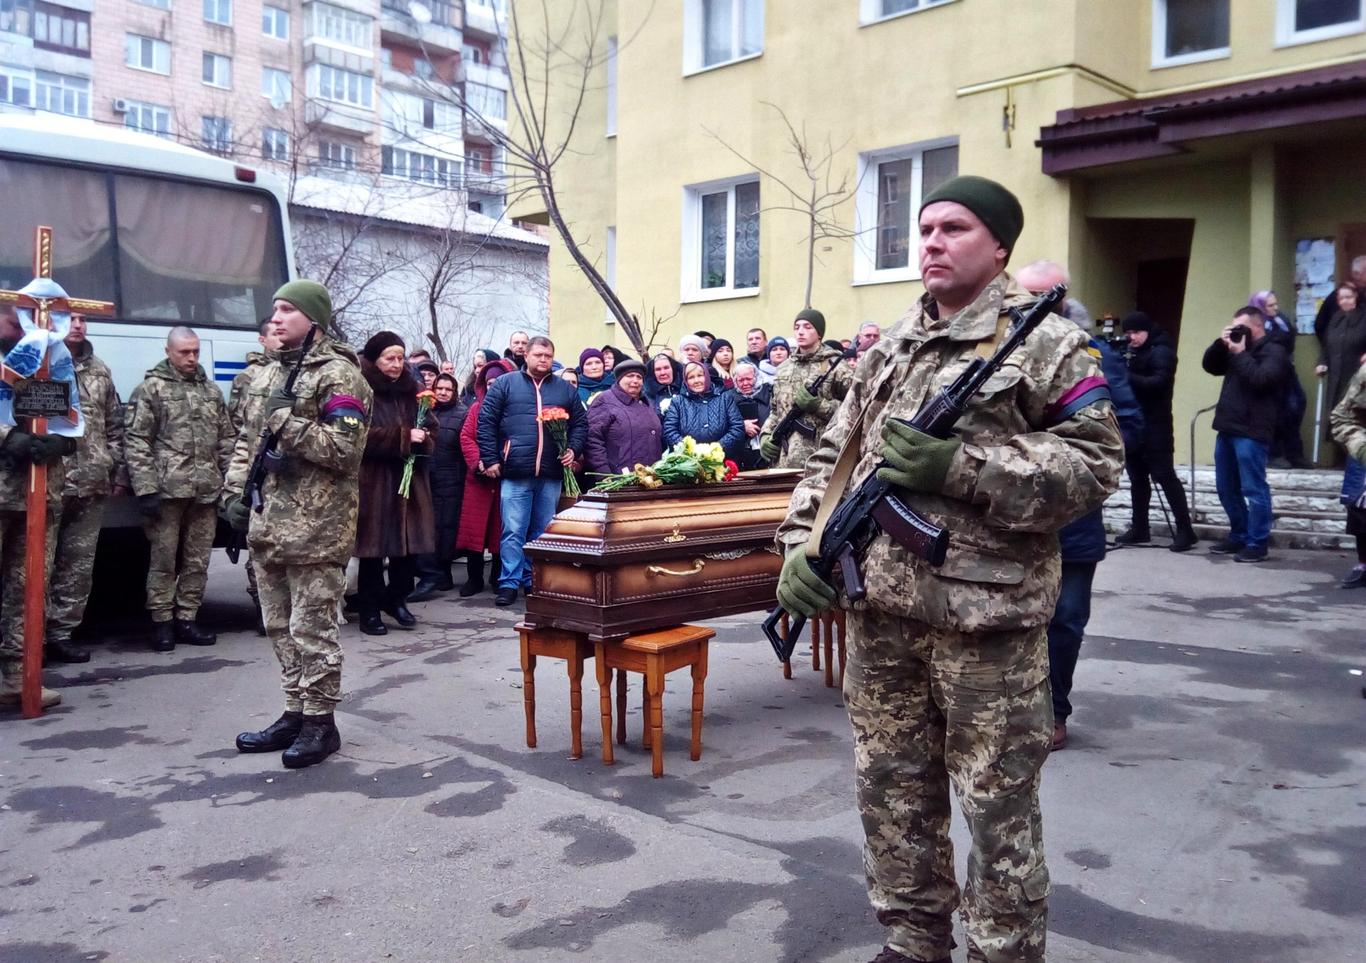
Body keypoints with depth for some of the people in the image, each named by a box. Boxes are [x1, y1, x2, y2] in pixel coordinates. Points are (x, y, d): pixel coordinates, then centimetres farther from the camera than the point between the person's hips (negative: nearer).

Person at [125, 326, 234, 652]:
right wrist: (146, 489, -11)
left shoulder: (211, 390, 15)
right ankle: (162, 623, 12)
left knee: (198, 561, 8)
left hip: (206, 491, 4)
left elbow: (227, 440, 17)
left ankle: (185, 620, 18)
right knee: (164, 559, 2)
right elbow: (135, 442, -4)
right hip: (167, 490, -4)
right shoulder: (150, 388, 1)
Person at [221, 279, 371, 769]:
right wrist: (235, 492, 11)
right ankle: (296, 712, 26)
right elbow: (246, 439, 22)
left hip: (314, 526, -9)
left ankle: (320, 721, 10)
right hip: (268, 522, 9)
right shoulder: (269, 373, 17)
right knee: (280, 625, 15)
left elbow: (344, 448, -19)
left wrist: (287, 422, -17)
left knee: (312, 628, -2)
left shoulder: (338, 375, -10)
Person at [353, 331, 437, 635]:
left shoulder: (413, 390, 13)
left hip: (410, 479, 5)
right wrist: (404, 437, -17)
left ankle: (397, 599, 23)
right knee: (374, 545, -1)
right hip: (373, 481, -5)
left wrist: (421, 440, -9)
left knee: (410, 542, 5)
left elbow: (432, 429, 14)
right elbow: (362, 436, -16)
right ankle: (370, 609, 10)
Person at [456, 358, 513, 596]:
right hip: (479, 477, 2)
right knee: (475, 527, 1)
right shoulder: (477, 407, 12)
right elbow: (466, 438, 5)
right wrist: (479, 463, -10)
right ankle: (474, 578, 10)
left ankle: (499, 578, 16)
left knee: (501, 529, 4)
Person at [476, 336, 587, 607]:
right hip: (515, 473, -3)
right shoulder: (505, 385, 5)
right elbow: (486, 422, 2)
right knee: (513, 531, -3)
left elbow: (580, 423, 16)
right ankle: (510, 582, 4)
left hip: (551, 475, 3)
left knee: (543, 533, 9)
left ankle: (534, 580, 20)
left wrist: (573, 449, -1)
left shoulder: (564, 389, 14)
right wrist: (490, 459, -4)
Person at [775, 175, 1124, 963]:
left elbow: (1096, 464, -11)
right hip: (882, 605, 6)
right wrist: (803, 545, 0)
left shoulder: (1047, 342, -4)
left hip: (987, 613, -6)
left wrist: (959, 468, -19)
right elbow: (834, 458, 15)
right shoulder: (889, 349, 13)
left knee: (998, 803, 5)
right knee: (891, 785, 16)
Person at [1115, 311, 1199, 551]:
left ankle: (1185, 530, -4)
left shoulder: (1161, 351, -6)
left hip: (1155, 426, -8)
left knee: (1165, 476, -8)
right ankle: (1139, 528, 18)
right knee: (1137, 477, 11)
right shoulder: (1131, 352, 17)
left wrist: (1127, 377, -30)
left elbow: (1159, 382, -21)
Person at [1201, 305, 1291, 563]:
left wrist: (1240, 353, -11)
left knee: (1253, 489, -5)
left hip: (1251, 432, -8)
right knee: (1226, 488, 13)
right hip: (1227, 428, 8)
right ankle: (1239, 536, 25)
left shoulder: (1274, 352, -4)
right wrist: (1220, 343, 2)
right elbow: (1210, 366, 17)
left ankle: (1257, 544, -1)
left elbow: (1260, 379, -19)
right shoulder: (1237, 349, 19)